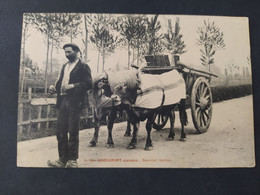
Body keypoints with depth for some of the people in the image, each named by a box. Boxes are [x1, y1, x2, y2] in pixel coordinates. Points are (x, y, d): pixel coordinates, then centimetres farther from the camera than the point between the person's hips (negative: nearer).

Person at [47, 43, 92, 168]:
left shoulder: (83, 67, 1)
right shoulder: (64, 67, 23)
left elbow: (89, 83, -9)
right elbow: (60, 82, 23)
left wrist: (72, 86, -19)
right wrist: (54, 87, 2)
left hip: (74, 103, -6)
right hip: (62, 101, 6)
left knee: (73, 132, -1)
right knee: (61, 131, 5)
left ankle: (72, 160, 9)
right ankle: (63, 159, 14)